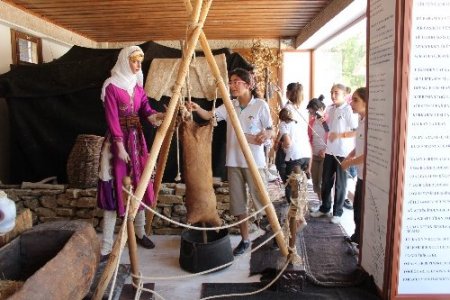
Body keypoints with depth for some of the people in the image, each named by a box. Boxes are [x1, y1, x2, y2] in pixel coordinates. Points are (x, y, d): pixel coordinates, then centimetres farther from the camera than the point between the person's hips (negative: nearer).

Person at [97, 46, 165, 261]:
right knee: (115, 189, -6)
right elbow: (112, 118, -13)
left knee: (139, 185, 11)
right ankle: (106, 246, 2)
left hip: (137, 138, 7)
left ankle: (140, 233, 28)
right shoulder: (112, 86, -8)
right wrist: (120, 145, -19)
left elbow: (144, 107, 5)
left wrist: (154, 115, -17)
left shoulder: (137, 85, 13)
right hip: (118, 140, -6)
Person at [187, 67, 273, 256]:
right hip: (234, 162, 5)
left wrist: (265, 135, -24)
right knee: (238, 202, 10)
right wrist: (197, 109, -25)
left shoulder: (260, 105, -5)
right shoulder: (229, 105, 7)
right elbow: (210, 116, -6)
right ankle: (245, 239, 25)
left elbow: (270, 131, -2)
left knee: (261, 200, 1)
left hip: (254, 161, -5)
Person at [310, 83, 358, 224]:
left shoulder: (349, 110, -10)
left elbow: (356, 132, -14)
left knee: (340, 183, 6)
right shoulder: (329, 109, 9)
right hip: (329, 150, 6)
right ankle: (324, 208, 28)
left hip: (343, 152, -6)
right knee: (326, 181, 13)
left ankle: (337, 212, 18)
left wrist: (339, 135, -22)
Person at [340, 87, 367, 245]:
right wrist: (349, 157, 5)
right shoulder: (361, 121, 7)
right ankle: (358, 237, 39)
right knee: (357, 208, 21)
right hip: (361, 173, 9)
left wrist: (349, 163, -14)